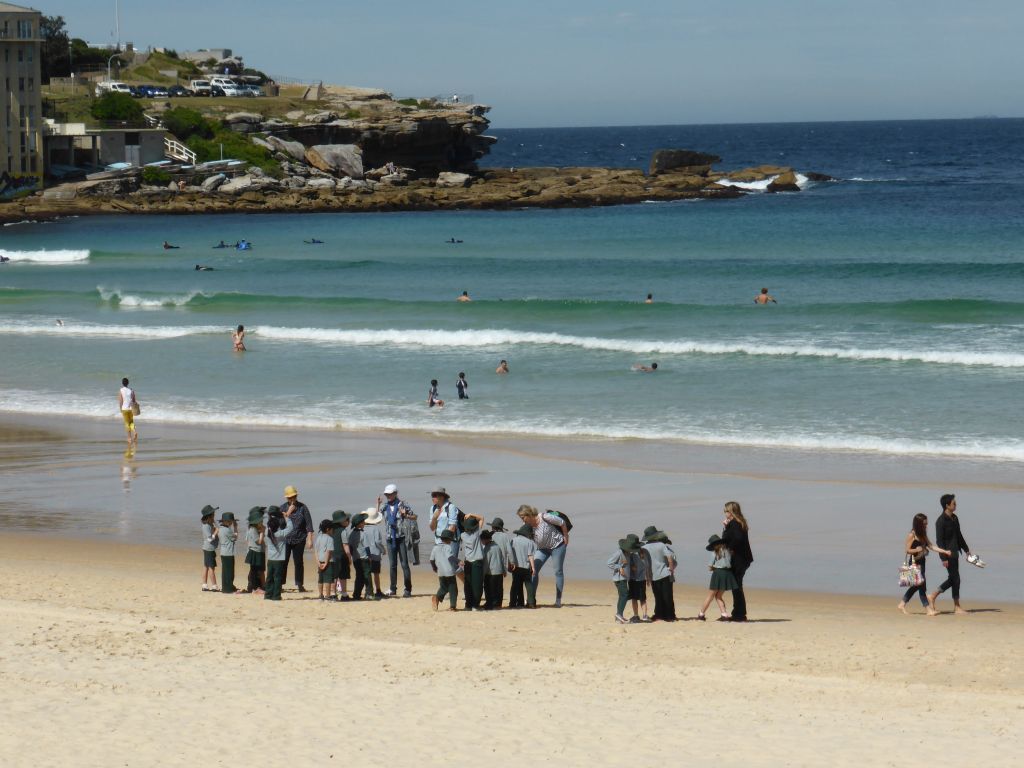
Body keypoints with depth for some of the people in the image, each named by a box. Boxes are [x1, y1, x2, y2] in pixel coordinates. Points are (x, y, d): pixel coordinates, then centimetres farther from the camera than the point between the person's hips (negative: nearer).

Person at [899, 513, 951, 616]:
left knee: (917, 585, 15)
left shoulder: (923, 536, 12)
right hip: (915, 563, -9)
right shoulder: (911, 535, -11)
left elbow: (931, 546, 6)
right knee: (921, 584, -10)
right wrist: (917, 550, -23)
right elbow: (907, 550, -12)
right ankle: (928, 609, -10)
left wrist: (945, 551, -3)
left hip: (922, 563, 9)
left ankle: (902, 604, 26)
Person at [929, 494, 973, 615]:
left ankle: (933, 596, 24)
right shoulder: (941, 521, -15)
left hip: (954, 553, 9)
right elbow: (939, 541, -17)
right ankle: (957, 607, 5)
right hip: (948, 554, -9)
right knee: (955, 579, -4)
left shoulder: (954, 518, 11)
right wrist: (944, 558, -20)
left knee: (953, 579, 14)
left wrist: (966, 549, 24)